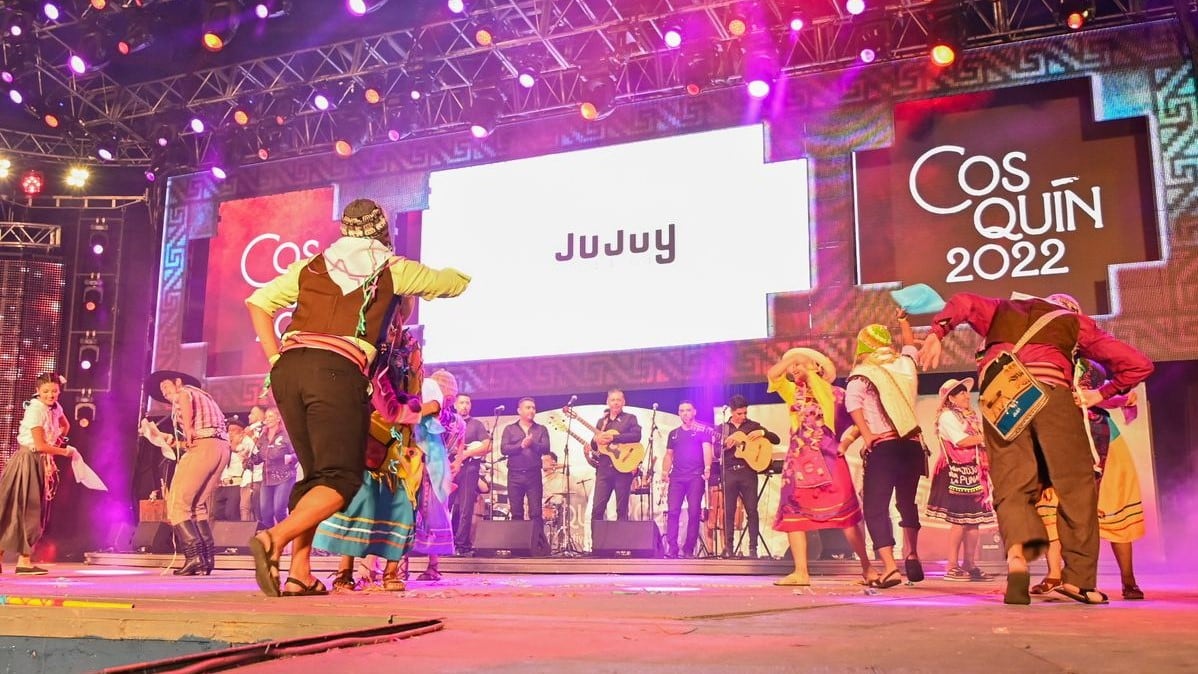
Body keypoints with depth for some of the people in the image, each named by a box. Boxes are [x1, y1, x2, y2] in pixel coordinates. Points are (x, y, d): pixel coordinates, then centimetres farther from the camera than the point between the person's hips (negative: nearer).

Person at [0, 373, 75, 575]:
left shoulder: (55, 407, 7)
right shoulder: (36, 409, -17)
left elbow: (65, 425, 30)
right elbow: (40, 445, -19)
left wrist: (59, 441, 14)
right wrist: (65, 451, -8)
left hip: (42, 463, 8)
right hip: (28, 461, -8)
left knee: (36, 512, 7)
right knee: (24, 511, -6)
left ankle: (25, 560, 10)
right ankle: (23, 561, -2)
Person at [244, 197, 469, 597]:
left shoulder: (311, 267, 23)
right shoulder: (392, 270, 14)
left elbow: (257, 303, 18)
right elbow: (456, 282, 26)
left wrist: (276, 360, 18)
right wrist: (417, 278, 46)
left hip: (289, 368, 5)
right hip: (338, 371, -5)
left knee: (314, 474, 16)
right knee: (341, 479, -4)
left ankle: (299, 574, 8)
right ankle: (274, 538, -27)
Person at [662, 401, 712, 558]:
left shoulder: (703, 430, 4)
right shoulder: (673, 433, 18)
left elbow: (707, 449, -8)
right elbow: (669, 455, 19)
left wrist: (707, 468, -23)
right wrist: (665, 471, 4)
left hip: (696, 476, -3)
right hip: (677, 476, 3)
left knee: (694, 512, -4)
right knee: (672, 511, -8)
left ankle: (688, 549, 2)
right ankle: (672, 548, -8)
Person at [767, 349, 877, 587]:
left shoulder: (835, 393, 7)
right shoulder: (793, 391, 16)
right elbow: (772, 375, -2)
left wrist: (846, 442, -8)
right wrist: (791, 357, 1)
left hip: (827, 457, -4)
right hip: (799, 459, 4)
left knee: (845, 515, -4)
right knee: (793, 514, -2)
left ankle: (867, 568, 4)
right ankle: (801, 572, 1)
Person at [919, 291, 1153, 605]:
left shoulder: (1002, 310, 32)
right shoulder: (1077, 323, 26)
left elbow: (962, 302, 13)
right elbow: (1139, 364, 20)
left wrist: (937, 334, 4)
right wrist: (1101, 393, 27)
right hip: (1051, 393, -1)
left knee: (1011, 486, 1)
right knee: (1076, 485, 7)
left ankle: (1016, 556, -25)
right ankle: (1079, 578, 4)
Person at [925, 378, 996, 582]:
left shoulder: (971, 417, 22)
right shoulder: (947, 416, -4)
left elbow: (980, 444, 18)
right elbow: (961, 441, -15)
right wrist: (985, 437, -8)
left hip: (972, 472, 8)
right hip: (956, 472, -8)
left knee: (974, 519, 5)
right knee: (959, 520, -9)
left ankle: (969, 565, 10)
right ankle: (952, 567, -6)